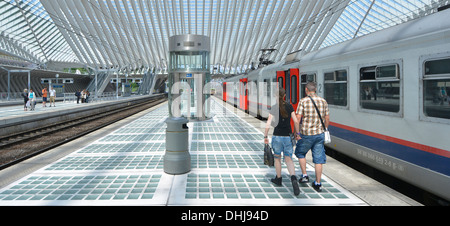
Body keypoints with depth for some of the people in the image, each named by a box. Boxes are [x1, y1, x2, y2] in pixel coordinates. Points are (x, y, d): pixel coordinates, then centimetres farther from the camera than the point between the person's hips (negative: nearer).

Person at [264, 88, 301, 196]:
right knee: (288, 159, 9)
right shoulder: (289, 106, 0)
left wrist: (265, 136, -4)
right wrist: (297, 134, 9)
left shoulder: (274, 108, -7)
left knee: (277, 157, 18)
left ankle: (278, 179, 30)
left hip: (277, 136, -2)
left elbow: (268, 123, -12)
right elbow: (296, 121, -3)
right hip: (288, 137, 2)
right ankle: (293, 178, -15)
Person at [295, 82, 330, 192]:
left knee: (300, 153, 21)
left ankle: (304, 175, 17)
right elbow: (327, 119, 8)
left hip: (306, 134, -3)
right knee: (318, 159, 8)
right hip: (320, 134, 4)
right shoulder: (323, 101, 4)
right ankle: (318, 184, 13)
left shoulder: (303, 101, -8)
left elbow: (298, 118, -12)